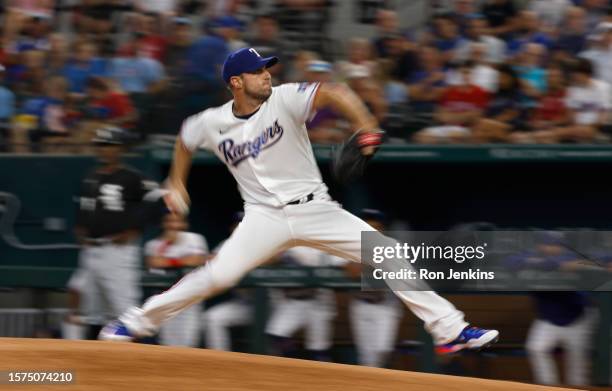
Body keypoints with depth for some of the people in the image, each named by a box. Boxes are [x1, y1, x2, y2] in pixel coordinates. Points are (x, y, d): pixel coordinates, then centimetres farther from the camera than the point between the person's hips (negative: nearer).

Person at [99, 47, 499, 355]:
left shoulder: (284, 99, -11)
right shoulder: (212, 123, -2)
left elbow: (334, 93, -27)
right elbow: (186, 140, 21)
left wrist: (368, 129, -41)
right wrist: (177, 183, 18)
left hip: (315, 208, 1)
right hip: (265, 217, 0)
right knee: (218, 275, -21)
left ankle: (450, 329, -7)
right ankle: (135, 323, -6)